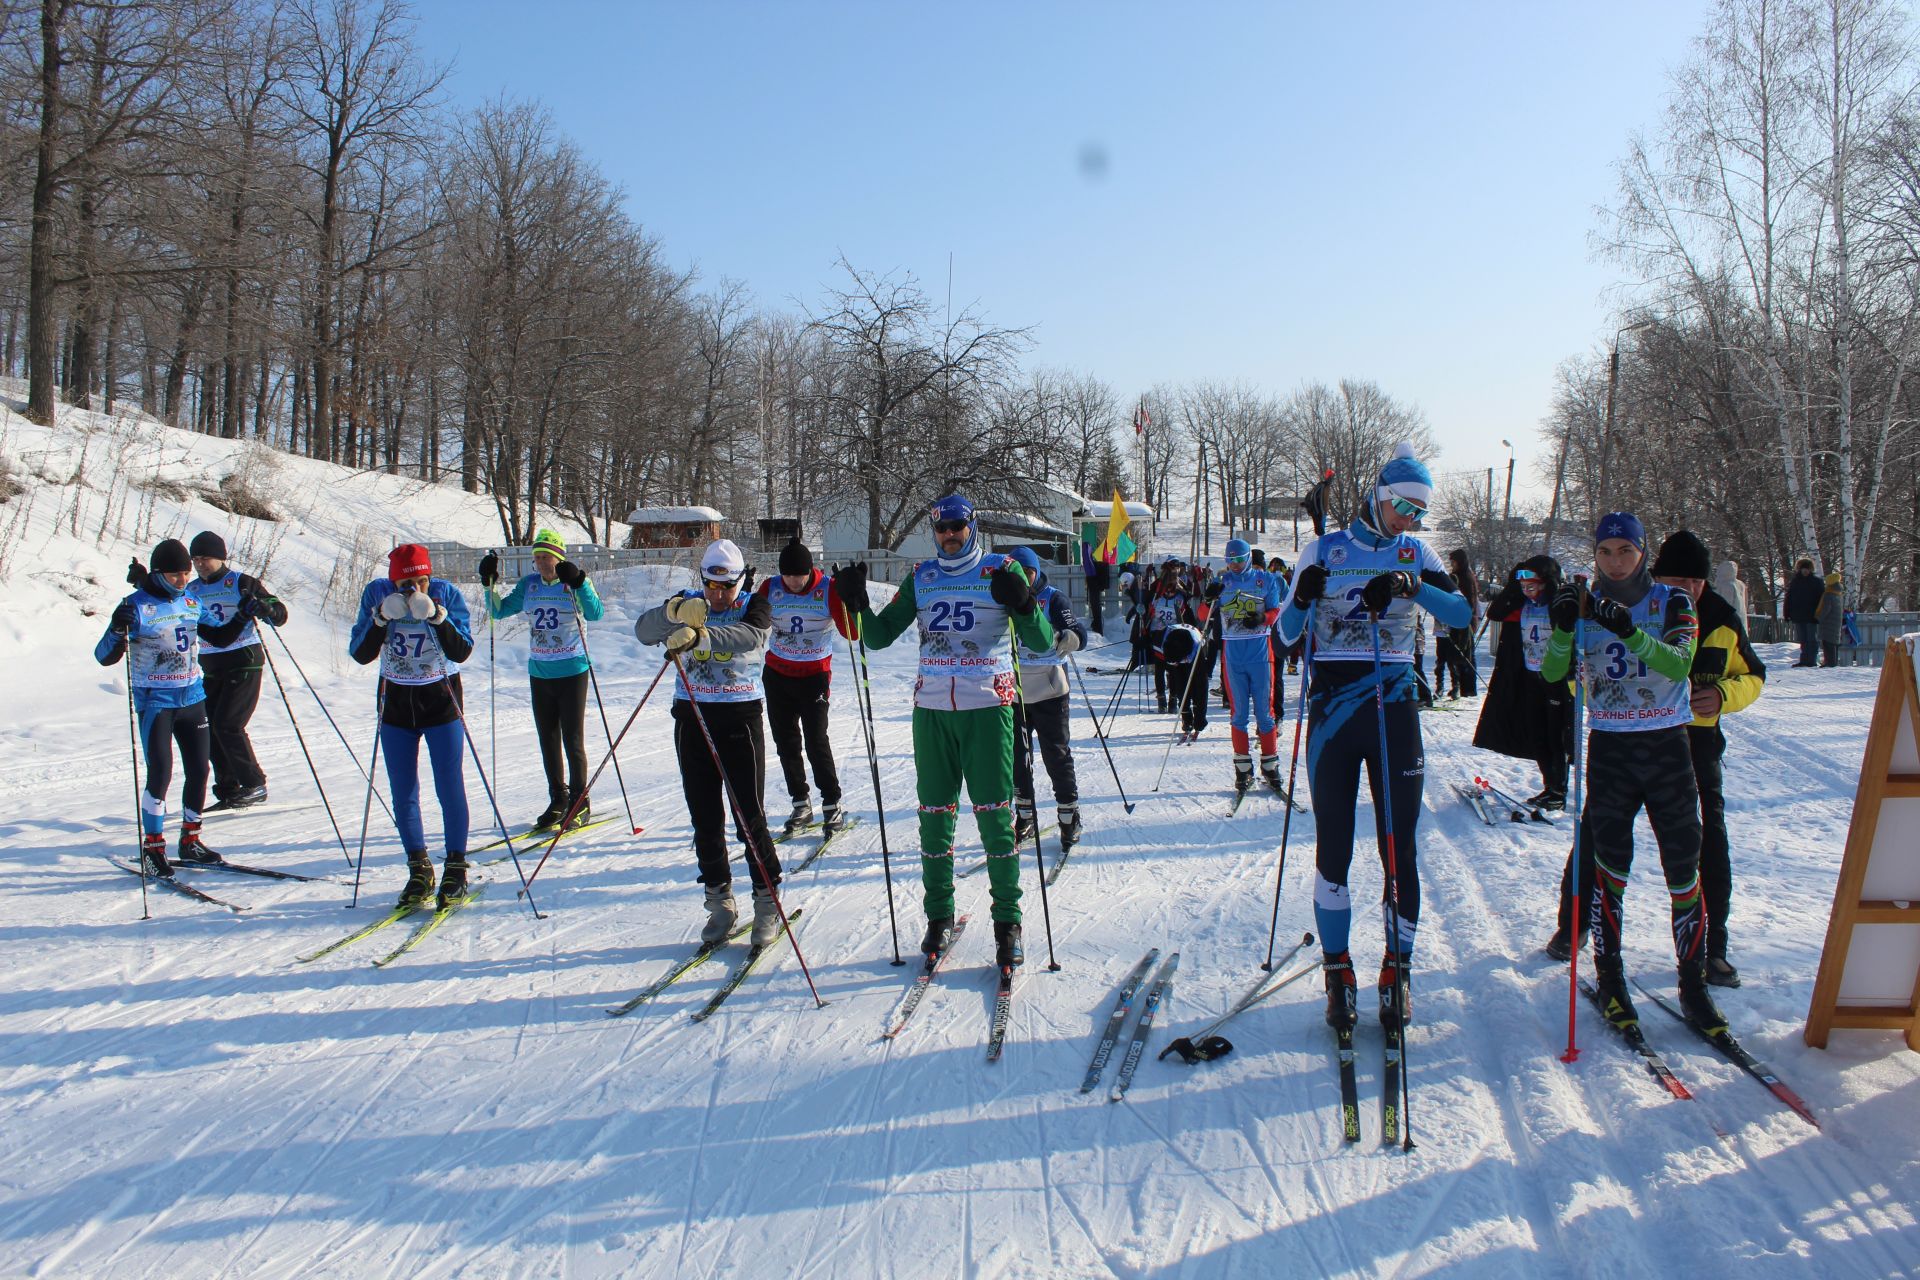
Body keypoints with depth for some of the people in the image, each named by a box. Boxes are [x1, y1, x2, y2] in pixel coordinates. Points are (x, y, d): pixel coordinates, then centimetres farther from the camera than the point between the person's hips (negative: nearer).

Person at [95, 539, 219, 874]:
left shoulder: (193, 599, 6)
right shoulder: (137, 605, -11)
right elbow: (104, 657, -13)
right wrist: (118, 629, -32)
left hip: (193, 697, 6)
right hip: (155, 700, -5)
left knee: (199, 771, 7)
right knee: (160, 773, -11)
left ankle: (190, 841, 22)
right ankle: (152, 847, 1)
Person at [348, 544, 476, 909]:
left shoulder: (446, 594, -13)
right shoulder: (377, 594, -8)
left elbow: (462, 653, -17)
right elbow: (359, 654, -9)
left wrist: (437, 617, -29)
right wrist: (381, 619, -23)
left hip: (441, 699, -2)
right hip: (395, 702, 3)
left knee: (449, 786, -5)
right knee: (402, 793, 4)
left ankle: (456, 868, 6)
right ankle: (419, 869, 16)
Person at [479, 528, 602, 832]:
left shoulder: (576, 584, -8)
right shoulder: (529, 585, 7)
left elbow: (596, 613, -24)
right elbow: (499, 611, 12)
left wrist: (578, 582, -35)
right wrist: (489, 584, -2)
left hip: (572, 672, -5)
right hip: (539, 673, 6)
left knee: (572, 739, -2)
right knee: (548, 739, 11)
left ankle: (580, 803, 10)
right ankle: (558, 800, 22)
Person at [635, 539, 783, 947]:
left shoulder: (754, 606, -1)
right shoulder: (688, 603, 7)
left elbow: (751, 635, -25)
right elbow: (643, 631, -7)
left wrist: (699, 635, -42)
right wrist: (674, 612, -28)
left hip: (741, 719, -3)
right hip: (692, 719, 3)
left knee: (750, 818, -4)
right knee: (705, 818, 7)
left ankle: (767, 902, 9)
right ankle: (719, 902, 19)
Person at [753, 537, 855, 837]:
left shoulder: (828, 589, -13)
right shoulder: (770, 588, -4)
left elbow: (850, 631, -19)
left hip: (814, 676, -4)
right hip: (777, 675, 4)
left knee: (816, 742, -9)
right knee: (786, 742, 8)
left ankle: (832, 806, 3)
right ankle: (801, 804, 21)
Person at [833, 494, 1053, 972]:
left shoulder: (1003, 570, 1)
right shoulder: (921, 578, 11)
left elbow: (1040, 643, -5)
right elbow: (880, 635, 12)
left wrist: (1024, 605, -24)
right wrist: (857, 606, -7)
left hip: (987, 707, -3)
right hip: (931, 708, 3)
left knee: (994, 815, -2)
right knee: (934, 815, 8)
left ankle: (1007, 921, 8)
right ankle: (939, 914, 21)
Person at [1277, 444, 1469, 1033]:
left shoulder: (1415, 553, 8)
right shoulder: (1324, 550, 5)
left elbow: (1461, 613, -7)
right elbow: (1286, 634, 3)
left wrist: (1411, 584, -23)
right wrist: (1303, 598, -17)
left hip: (1394, 710, 1)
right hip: (1331, 708, -1)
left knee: (1399, 848, 1)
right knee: (1333, 847, 3)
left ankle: (1396, 971, 14)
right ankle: (1338, 974, 15)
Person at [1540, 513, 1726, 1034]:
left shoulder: (1672, 601, -1)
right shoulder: (1587, 604, 3)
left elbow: (1679, 662, -18)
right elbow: (1553, 671, -7)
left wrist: (1629, 631, -31)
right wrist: (1563, 626, -24)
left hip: (1668, 745, 0)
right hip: (1609, 747, 0)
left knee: (1684, 865, 1)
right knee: (1609, 860, 0)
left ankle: (1693, 981, 11)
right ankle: (1608, 975, 11)